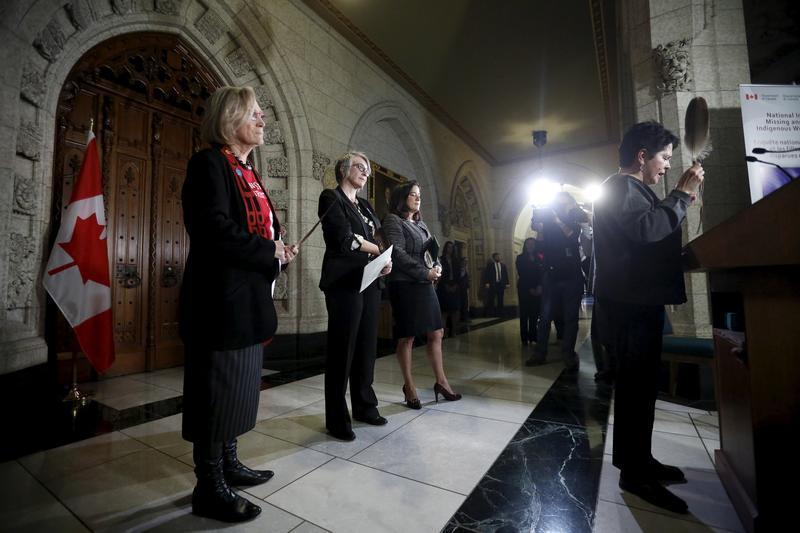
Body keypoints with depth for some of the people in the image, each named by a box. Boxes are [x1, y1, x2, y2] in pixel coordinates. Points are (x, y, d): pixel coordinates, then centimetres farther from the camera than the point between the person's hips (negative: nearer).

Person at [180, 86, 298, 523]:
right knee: (217, 390, 3)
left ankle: (227, 465, 35)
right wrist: (271, 252, -12)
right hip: (221, 299, -9)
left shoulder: (247, 172, 18)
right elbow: (215, 230, -21)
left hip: (247, 299, 9)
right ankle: (209, 488, 22)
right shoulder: (209, 163, -8)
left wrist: (277, 252, 1)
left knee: (237, 387, 18)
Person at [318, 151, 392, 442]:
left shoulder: (365, 206, 21)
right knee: (342, 349, -1)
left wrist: (384, 262, -5)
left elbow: (377, 240, 16)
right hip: (345, 283, -7)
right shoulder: (331, 197, -2)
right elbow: (344, 240, -14)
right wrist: (376, 250, 0)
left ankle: (365, 406, 26)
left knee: (366, 347, 12)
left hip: (370, 282, 7)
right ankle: (337, 419, 12)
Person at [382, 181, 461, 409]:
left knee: (436, 333, 8)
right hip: (404, 286, -7)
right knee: (407, 337, 1)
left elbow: (432, 251, 21)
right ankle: (408, 385, 16)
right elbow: (397, 254, -15)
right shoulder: (393, 220, -4)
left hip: (425, 285, 7)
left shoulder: (420, 223, 19)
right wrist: (425, 272, -15)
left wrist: (437, 267, -1)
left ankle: (441, 381, 22)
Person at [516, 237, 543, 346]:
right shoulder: (520, 258, 3)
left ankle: (533, 336, 7)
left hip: (537, 289, 3)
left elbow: (541, 273, 5)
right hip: (524, 289, -3)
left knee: (535, 313, -1)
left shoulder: (538, 258, 12)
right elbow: (521, 274, -4)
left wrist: (539, 286, -11)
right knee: (524, 313, -2)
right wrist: (530, 288, -11)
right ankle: (524, 338, -1)